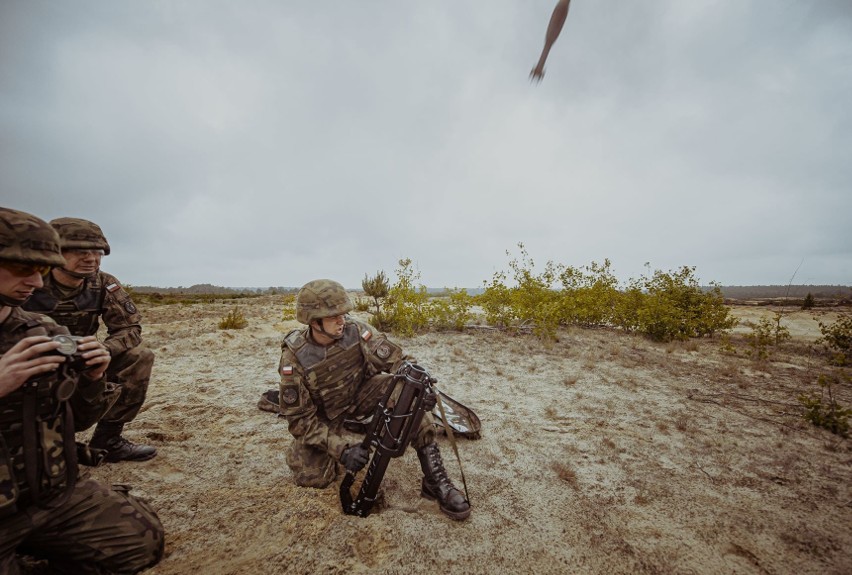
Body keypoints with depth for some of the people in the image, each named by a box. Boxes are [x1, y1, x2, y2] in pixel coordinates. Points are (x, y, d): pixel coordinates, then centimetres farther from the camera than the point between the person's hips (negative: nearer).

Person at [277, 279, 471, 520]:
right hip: (323, 413, 0)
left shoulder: (356, 331, -24)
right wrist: (341, 448, -30)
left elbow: (398, 360, -22)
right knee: (312, 476, -16)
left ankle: (434, 478, -19)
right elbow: (299, 418, -21)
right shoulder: (294, 358, -26)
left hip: (360, 393, 1)